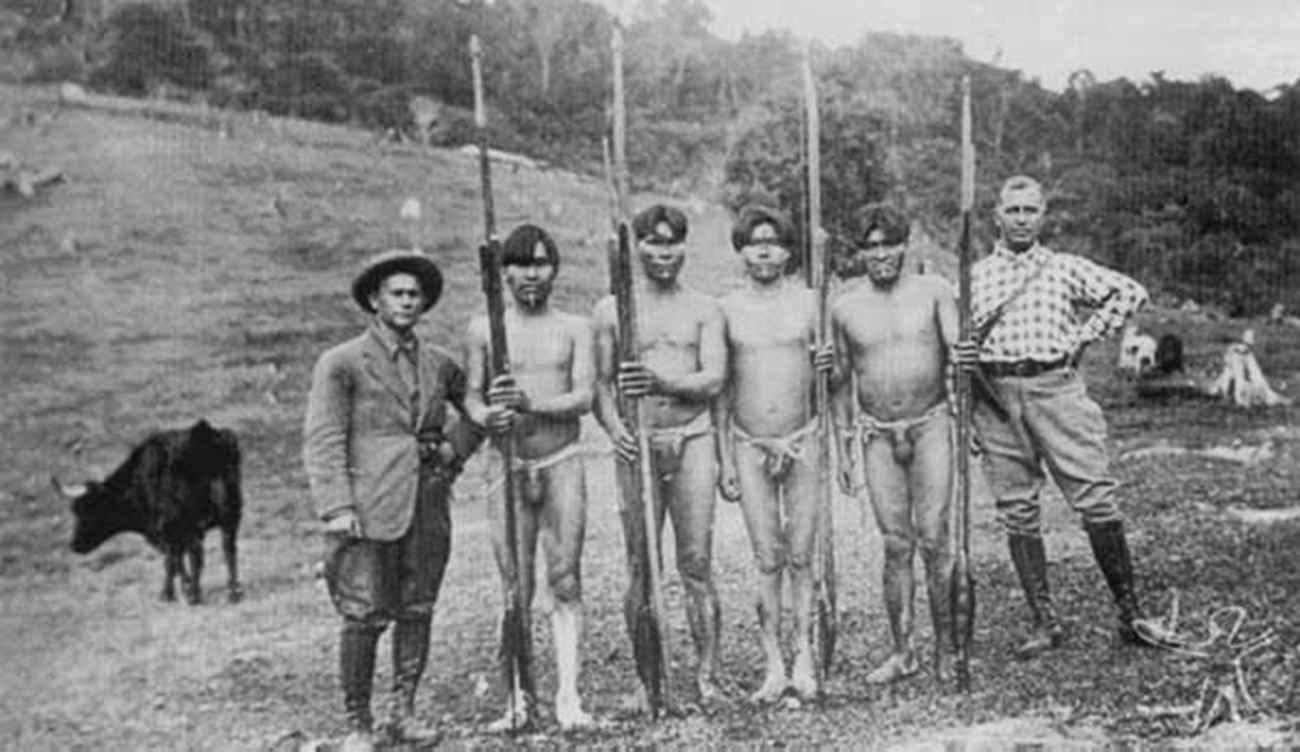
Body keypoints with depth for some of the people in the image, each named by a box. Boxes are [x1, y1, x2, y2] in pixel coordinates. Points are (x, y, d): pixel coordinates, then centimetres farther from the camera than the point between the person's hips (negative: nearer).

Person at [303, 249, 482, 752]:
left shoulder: (438, 364, 13)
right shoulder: (342, 364, 0)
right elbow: (323, 441, -5)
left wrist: (455, 449, 10)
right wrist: (337, 509, -14)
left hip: (429, 508, 5)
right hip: (369, 509, -4)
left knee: (417, 612, 8)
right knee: (364, 617, -4)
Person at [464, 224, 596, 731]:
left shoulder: (574, 328, 5)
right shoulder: (484, 329, 7)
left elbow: (584, 397, -5)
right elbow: (471, 396, 6)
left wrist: (531, 404, -22)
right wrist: (487, 416, -17)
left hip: (563, 464, 0)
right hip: (508, 465, 0)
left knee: (565, 580, -2)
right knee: (514, 589, 2)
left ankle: (568, 694, 4)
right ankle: (518, 698, 10)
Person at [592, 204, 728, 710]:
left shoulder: (704, 309, 8)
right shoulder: (611, 310, 8)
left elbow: (714, 380, -3)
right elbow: (600, 383, 8)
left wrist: (661, 382, -20)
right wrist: (613, 426, -12)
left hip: (692, 440, 0)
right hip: (637, 445, 0)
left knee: (697, 564, -1)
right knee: (640, 568, 2)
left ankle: (706, 676, 7)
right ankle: (648, 681, 11)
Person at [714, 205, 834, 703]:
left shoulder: (809, 302, 3)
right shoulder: (727, 309, 4)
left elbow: (826, 378, 10)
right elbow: (722, 389, 7)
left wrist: (828, 368, -14)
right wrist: (724, 459, 5)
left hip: (802, 443, 0)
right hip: (749, 447, 0)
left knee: (800, 558, 2)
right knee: (767, 562, 2)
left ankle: (804, 661, 12)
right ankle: (774, 667, 10)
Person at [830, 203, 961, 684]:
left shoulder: (933, 291, 1)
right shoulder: (845, 309, 5)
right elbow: (843, 381, 12)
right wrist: (844, 448, 11)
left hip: (930, 426, -2)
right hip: (877, 435, 2)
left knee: (934, 539, -7)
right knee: (896, 546, 3)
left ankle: (946, 648, 6)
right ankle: (902, 652, 14)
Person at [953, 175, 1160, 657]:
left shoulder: (1065, 268, 11)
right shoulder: (973, 276, 13)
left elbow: (1131, 293, 8)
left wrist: (1082, 337, 0)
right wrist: (960, 357, -6)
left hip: (1055, 388, -1)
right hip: (996, 398, 2)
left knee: (1096, 502, -6)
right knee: (1017, 515, 3)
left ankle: (1129, 613, 6)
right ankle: (1045, 622, 12)